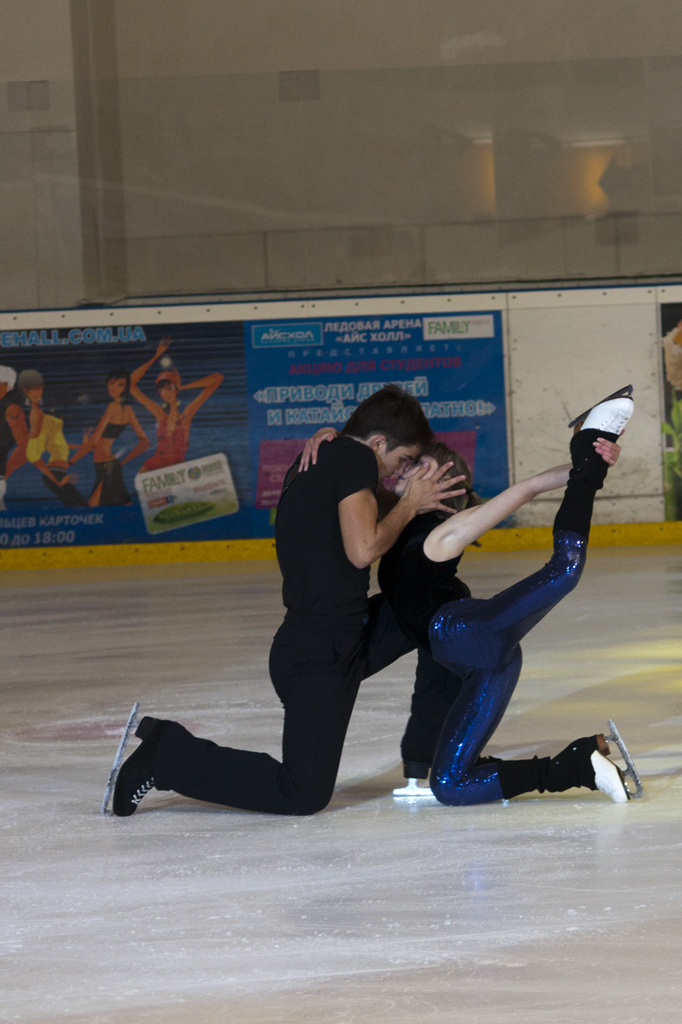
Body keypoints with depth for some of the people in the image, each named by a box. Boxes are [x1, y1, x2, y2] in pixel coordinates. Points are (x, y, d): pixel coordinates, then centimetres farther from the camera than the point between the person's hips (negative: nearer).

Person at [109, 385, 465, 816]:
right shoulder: (356, 458, -12)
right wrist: (409, 505, -7)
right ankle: (169, 754, -2)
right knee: (303, 795, -8)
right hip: (321, 655, -10)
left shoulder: (308, 467, 15)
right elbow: (362, 550, -21)